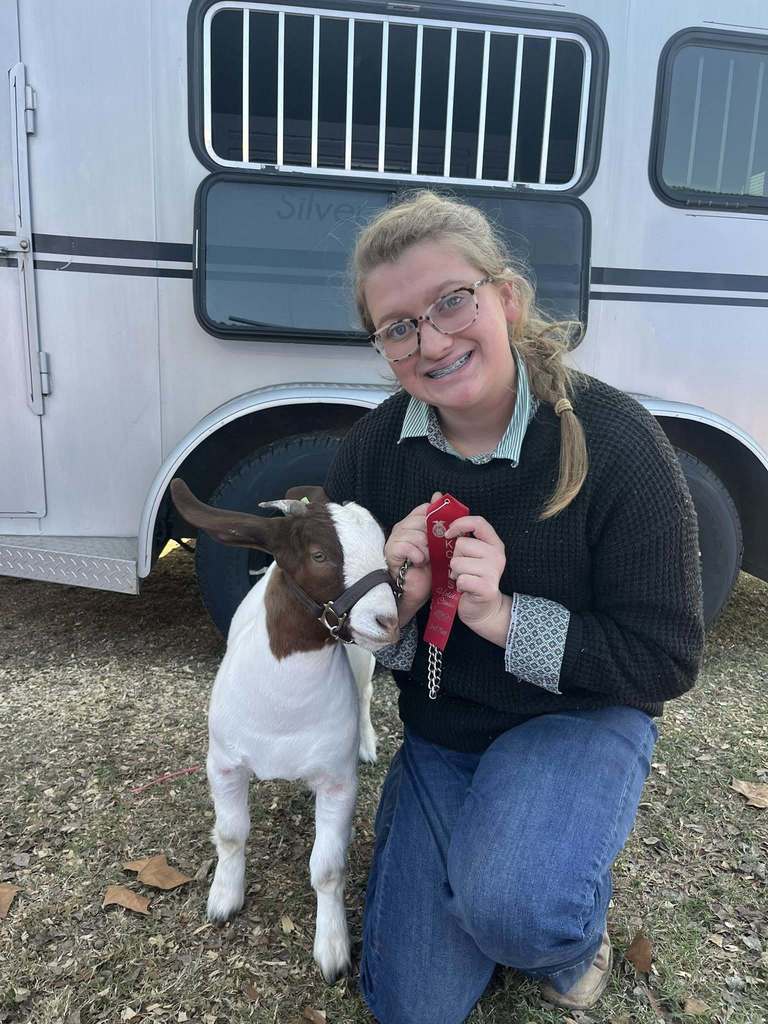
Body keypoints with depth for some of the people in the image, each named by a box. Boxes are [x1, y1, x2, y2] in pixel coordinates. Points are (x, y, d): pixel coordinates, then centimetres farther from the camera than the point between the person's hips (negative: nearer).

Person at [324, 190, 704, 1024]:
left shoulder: (612, 438, -22)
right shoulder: (372, 451, -12)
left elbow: (666, 659, -18)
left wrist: (506, 618, -29)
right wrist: (396, 607, -26)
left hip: (580, 719, -3)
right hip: (439, 735, 4)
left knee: (512, 905, -33)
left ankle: (572, 935, 6)